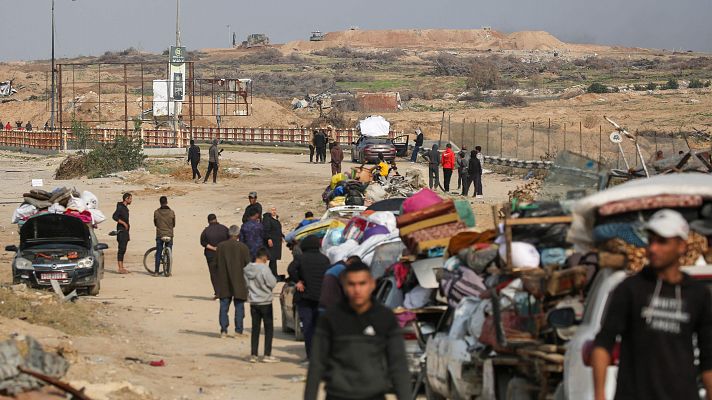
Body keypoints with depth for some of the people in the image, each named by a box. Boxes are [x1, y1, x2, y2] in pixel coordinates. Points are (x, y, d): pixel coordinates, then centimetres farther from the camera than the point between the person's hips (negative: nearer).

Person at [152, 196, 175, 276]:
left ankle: (156, 271, 3)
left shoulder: (156, 212, -5)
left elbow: (155, 223, 8)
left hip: (160, 235, 0)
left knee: (158, 253, 7)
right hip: (169, 235, 0)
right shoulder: (171, 212, -5)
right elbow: (174, 224, 7)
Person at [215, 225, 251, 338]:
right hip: (239, 283, -2)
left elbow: (217, 264, 3)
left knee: (224, 306, 8)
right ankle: (238, 331, 5)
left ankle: (223, 330, 4)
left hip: (224, 283, 2)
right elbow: (248, 265, -6)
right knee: (239, 307, 6)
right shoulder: (242, 247, -10)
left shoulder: (220, 247, -3)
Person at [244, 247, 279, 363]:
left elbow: (245, 284, 6)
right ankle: (267, 355, 3)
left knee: (255, 328, 12)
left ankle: (253, 355, 10)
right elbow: (273, 283, -14)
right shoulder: (264, 269, -18)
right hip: (265, 302, -5)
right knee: (269, 328, 5)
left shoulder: (247, 269, 0)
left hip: (253, 302, 5)